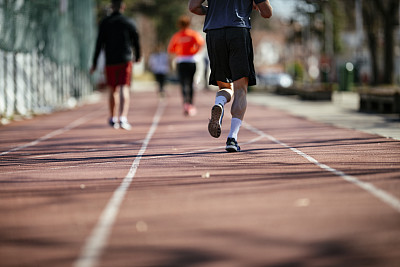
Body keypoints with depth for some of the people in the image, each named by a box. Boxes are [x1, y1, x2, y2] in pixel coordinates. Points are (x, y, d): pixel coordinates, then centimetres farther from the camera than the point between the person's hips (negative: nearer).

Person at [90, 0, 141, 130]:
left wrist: (94, 63, 1)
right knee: (124, 90, -9)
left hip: (110, 62, 2)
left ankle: (113, 119, 29)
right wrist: (137, 56, 24)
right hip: (125, 61, -2)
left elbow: (99, 43, -2)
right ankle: (123, 118, -27)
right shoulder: (129, 23, 0)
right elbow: (136, 42, 7)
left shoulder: (104, 23, 2)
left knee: (113, 91, 16)